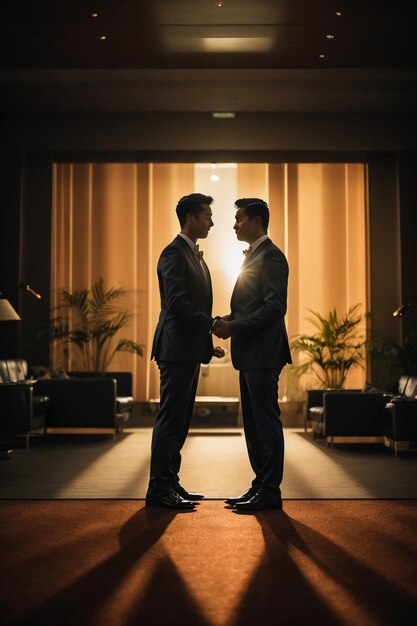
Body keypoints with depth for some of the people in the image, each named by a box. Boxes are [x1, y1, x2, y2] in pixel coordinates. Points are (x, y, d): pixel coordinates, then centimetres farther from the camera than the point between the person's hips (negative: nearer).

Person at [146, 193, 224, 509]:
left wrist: (209, 344, 14)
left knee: (180, 420, 12)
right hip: (177, 349, -10)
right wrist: (213, 323, -18)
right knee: (170, 418, -6)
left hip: (191, 350, 10)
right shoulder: (174, 253, -11)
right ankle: (159, 488, 0)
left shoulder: (196, 256, 20)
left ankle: (170, 483, 19)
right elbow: (177, 304, -21)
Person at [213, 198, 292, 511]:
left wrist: (234, 327, -18)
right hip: (250, 355, 10)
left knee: (266, 422, -5)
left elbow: (275, 307, -20)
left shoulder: (271, 256, -11)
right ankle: (260, 486, 20)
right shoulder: (254, 256, 19)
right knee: (253, 423, 13)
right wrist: (230, 319, 6)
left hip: (263, 355, -10)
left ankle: (270, 492, 2)